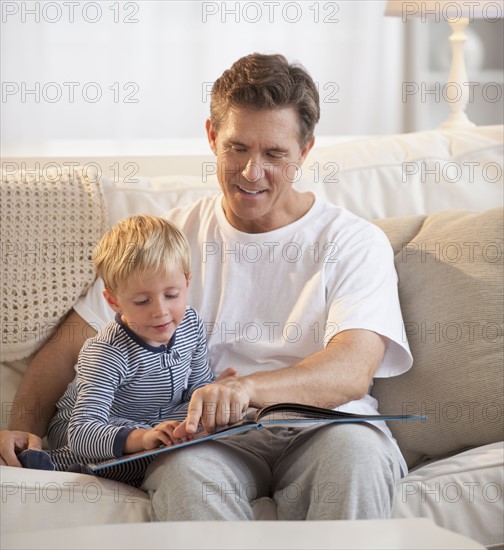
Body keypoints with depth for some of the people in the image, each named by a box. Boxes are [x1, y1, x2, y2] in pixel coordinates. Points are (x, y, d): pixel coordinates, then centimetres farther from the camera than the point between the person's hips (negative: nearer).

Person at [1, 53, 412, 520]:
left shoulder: (354, 243, 4)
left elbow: (353, 370, -14)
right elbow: (75, 340, 15)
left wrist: (247, 386, -34)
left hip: (322, 426, -1)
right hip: (208, 433, 1)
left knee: (356, 454, -36)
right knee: (186, 467, -36)